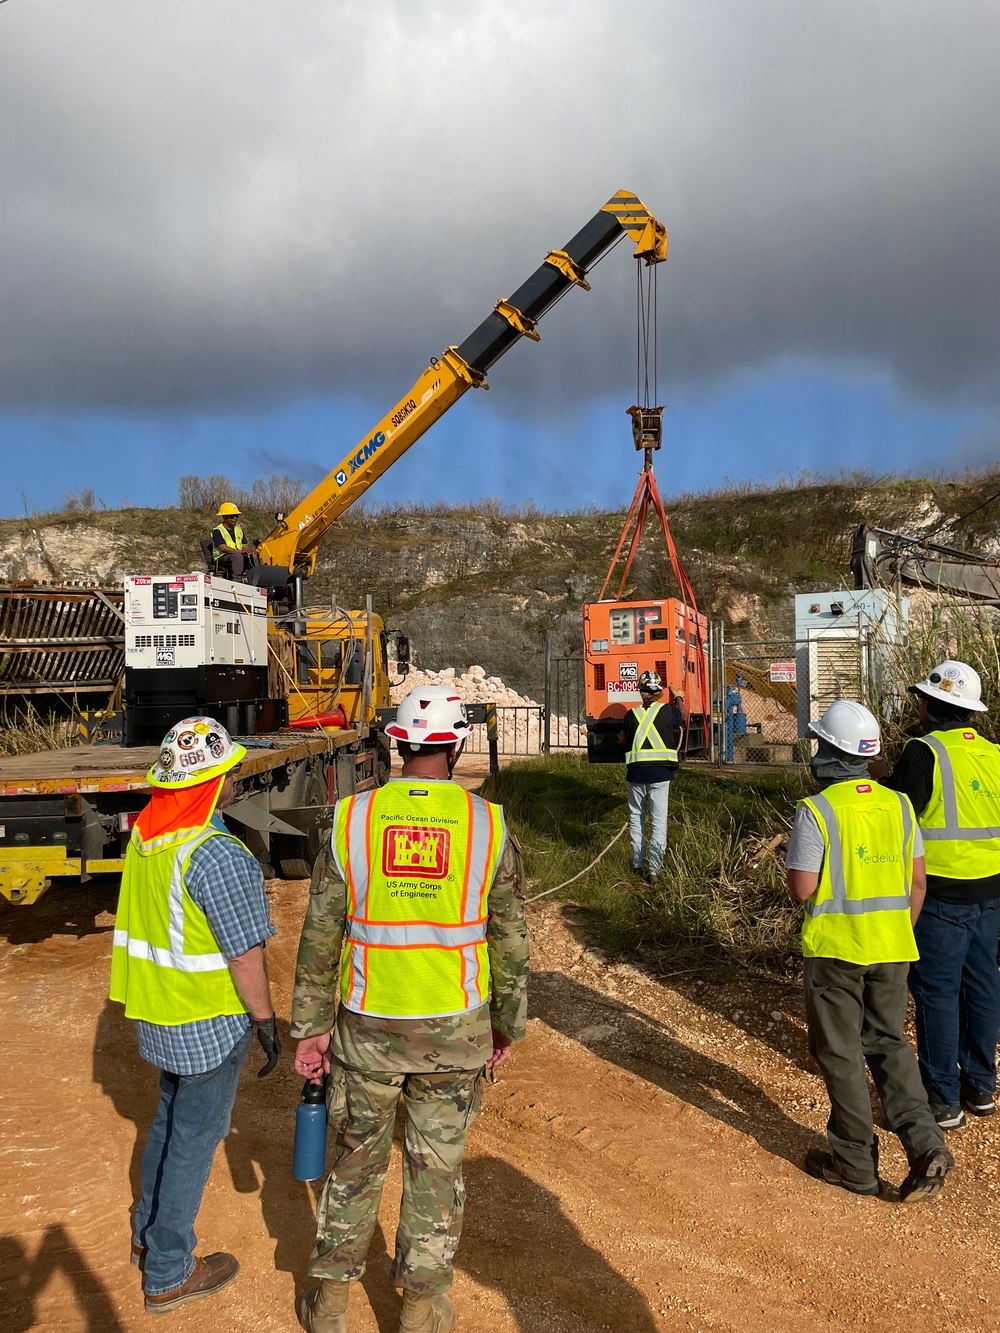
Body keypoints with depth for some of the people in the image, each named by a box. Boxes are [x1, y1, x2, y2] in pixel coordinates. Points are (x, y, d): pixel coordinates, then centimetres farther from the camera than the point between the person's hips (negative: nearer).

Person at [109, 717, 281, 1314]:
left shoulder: (143, 835, -2)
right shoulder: (219, 856, -28)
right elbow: (245, 953, -24)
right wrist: (267, 1020, -12)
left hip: (158, 1012, 8)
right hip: (209, 1021, -8)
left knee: (171, 1118, 26)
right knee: (195, 1136, 8)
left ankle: (150, 1234, 44)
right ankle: (168, 1275, 24)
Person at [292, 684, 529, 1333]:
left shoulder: (353, 819, -10)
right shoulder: (487, 825, -11)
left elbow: (320, 935, -5)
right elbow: (511, 941, -5)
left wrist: (312, 1026, 5)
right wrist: (507, 1025, 9)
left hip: (368, 1024, 1)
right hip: (455, 1030, -1)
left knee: (358, 1155, 20)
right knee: (436, 1167, 16)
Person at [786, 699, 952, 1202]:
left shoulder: (816, 811, -16)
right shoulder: (898, 805, 2)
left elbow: (802, 889, -16)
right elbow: (917, 881, 7)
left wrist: (791, 862, 5)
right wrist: (900, 934, 19)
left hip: (834, 948, -5)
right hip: (891, 948, 5)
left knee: (840, 1052, 9)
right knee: (888, 1042, 19)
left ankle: (855, 1163, 19)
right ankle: (926, 1145, 8)